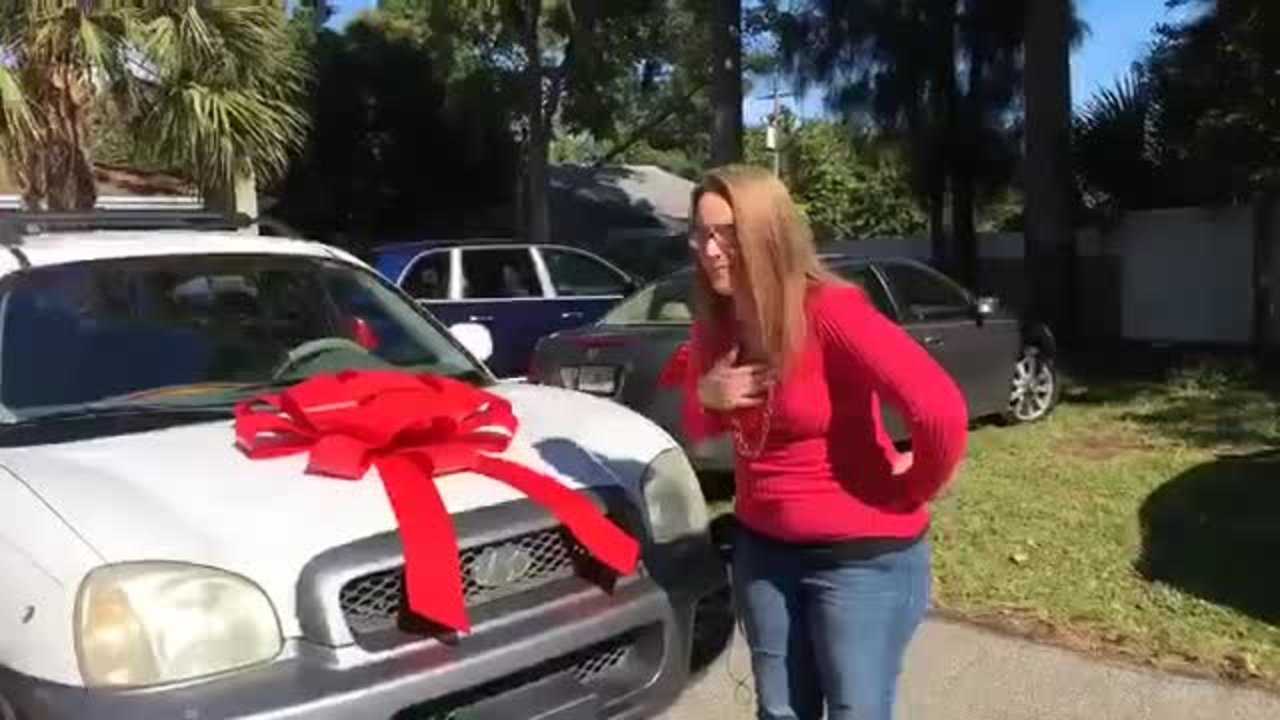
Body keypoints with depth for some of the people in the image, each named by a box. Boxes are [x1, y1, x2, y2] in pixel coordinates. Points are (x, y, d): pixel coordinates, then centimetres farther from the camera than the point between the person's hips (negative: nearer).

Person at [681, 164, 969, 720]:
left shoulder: (830, 312, -24)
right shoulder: (715, 324, -2)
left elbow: (942, 410, -31)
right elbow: (701, 429, 13)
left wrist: (917, 485, -13)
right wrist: (706, 398, -10)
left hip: (862, 555, -6)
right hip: (762, 548, 6)